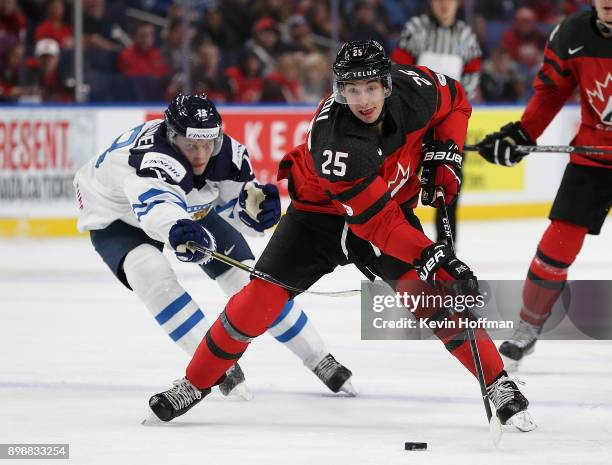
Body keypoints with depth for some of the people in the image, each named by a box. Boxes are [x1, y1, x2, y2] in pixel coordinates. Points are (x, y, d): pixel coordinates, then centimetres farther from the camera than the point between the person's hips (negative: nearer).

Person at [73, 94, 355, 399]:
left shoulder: (228, 153, -24)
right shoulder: (150, 157, -44)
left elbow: (237, 210, -11)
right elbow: (157, 205, -66)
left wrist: (256, 204, -35)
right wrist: (177, 228, -88)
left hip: (190, 210, 5)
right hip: (117, 217, -5)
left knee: (247, 276, -1)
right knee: (150, 271, -34)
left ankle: (318, 359, 14)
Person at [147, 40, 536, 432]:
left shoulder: (413, 89, -24)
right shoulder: (336, 144, -37)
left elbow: (455, 99, 1)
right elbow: (377, 222, -36)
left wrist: (444, 153, -12)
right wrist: (432, 256, -43)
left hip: (392, 204, 3)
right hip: (321, 210, -3)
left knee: (437, 292, -16)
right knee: (261, 297, -9)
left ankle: (500, 386, -5)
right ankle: (194, 385, 10)